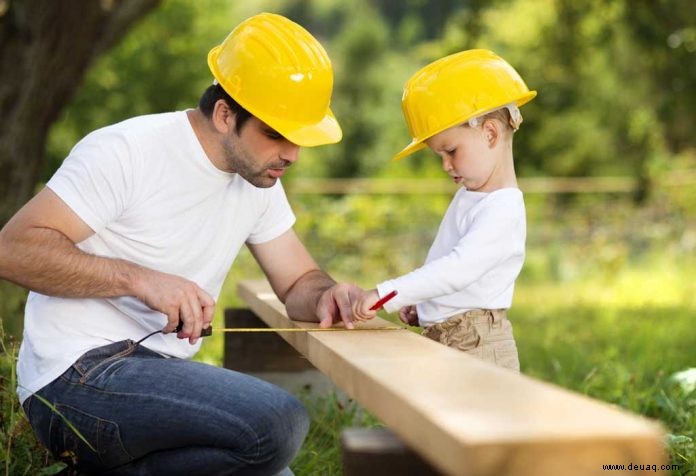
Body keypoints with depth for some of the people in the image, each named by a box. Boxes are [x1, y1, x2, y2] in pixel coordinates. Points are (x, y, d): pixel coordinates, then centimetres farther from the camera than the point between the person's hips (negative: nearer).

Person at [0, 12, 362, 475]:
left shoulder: (259, 180, 9)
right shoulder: (126, 152, -14)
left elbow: (299, 281, 14)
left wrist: (327, 295, -10)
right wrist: (139, 279, -28)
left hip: (159, 373, 9)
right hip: (76, 377, -8)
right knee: (280, 422, -26)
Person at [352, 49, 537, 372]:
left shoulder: (503, 211, -16)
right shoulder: (470, 195, 17)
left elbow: (458, 269, -28)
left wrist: (386, 293, -31)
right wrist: (422, 304, 15)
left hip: (477, 348, -10)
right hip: (440, 339, 10)